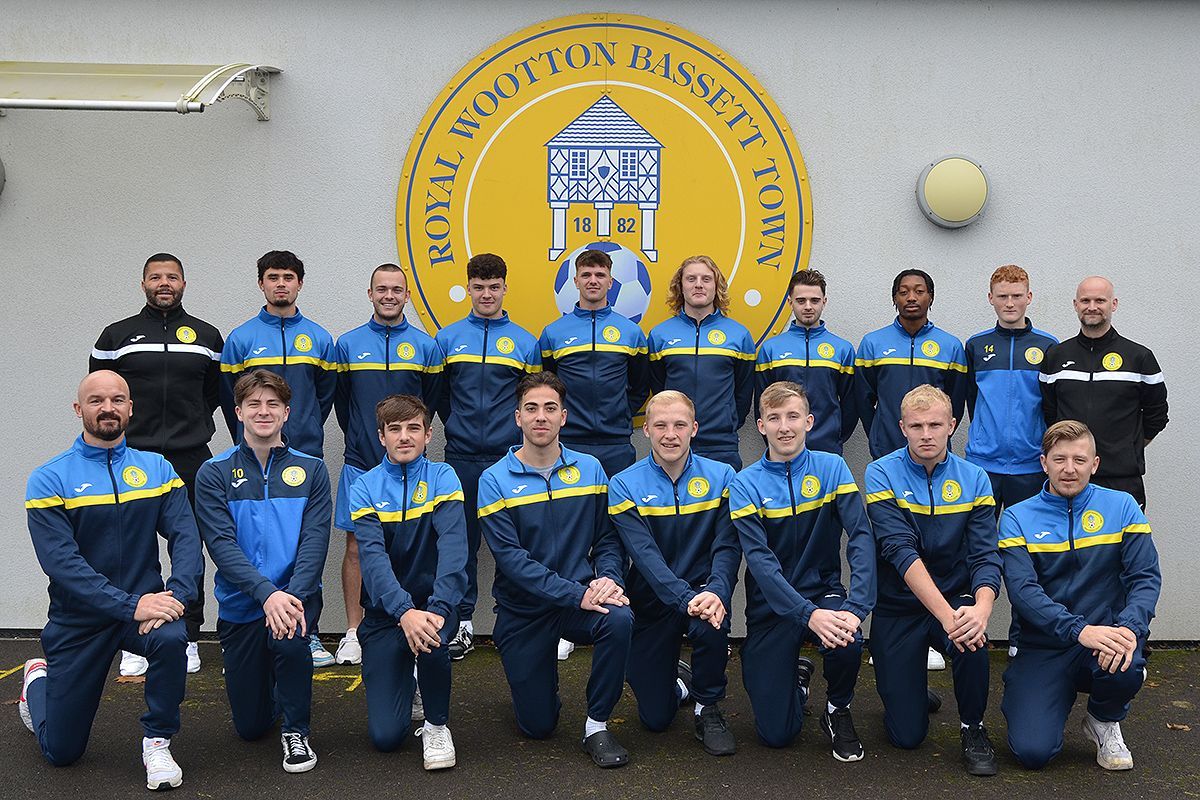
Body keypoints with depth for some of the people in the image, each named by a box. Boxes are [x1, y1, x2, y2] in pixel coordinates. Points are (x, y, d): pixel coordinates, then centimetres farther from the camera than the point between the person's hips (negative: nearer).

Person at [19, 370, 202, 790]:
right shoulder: (49, 480, -8)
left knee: (171, 638, -35)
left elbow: (185, 536, -7)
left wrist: (176, 595, -26)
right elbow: (61, 562, -18)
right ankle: (38, 682, 42)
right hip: (78, 620, -1)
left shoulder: (157, 468, 1)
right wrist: (130, 605, -27)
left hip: (145, 604, 1)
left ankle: (157, 741, -10)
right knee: (61, 751, 8)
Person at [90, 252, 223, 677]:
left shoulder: (207, 336, 8)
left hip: (190, 460, 1)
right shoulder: (117, 335, 5)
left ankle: (188, 640, 14)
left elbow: (219, 392, 16)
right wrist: (125, 428, 7)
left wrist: (192, 426, 9)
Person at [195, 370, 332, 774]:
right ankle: (274, 690, 44)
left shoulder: (311, 470, 2)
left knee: (289, 636, -36)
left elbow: (315, 540, -8)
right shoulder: (214, 473, -1)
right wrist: (267, 593, -28)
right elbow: (221, 544, -13)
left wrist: (293, 595, -26)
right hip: (240, 603, 1)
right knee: (250, 726, 7)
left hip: (295, 594, -1)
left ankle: (296, 729, -9)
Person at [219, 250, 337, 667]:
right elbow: (230, 400, 8)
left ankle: (308, 633, 9)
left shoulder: (319, 338, 7)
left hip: (306, 456, 1)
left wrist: (305, 436, 13)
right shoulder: (241, 338, 3)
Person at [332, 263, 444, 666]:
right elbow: (341, 401, 12)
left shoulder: (425, 346, 5)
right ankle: (353, 633, 10)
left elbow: (432, 402, 11)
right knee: (356, 545, 2)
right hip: (360, 462, 0)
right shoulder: (348, 344, 5)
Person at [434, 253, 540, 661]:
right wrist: (457, 424, 6)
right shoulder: (447, 338, 8)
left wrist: (517, 432, 1)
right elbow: (435, 393, 12)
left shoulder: (525, 341, 6)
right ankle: (462, 623, 14)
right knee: (462, 542, 5)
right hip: (462, 458, 1)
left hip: (510, 458, -1)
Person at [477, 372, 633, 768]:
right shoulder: (495, 480, -8)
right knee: (538, 725, 3)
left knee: (620, 620, -33)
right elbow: (510, 557, -17)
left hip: (582, 595, 1)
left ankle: (597, 725, -12)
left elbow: (608, 537, 2)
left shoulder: (589, 469, 1)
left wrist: (608, 578, -21)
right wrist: (576, 594, -26)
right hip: (522, 611, -1)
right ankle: (541, 675, 39)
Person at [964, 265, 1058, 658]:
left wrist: (1046, 445, 4)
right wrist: (987, 436, 10)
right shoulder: (976, 345, 7)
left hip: (1030, 466, 0)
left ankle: (1023, 636, 16)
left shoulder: (1048, 346, 4)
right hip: (983, 464, 1)